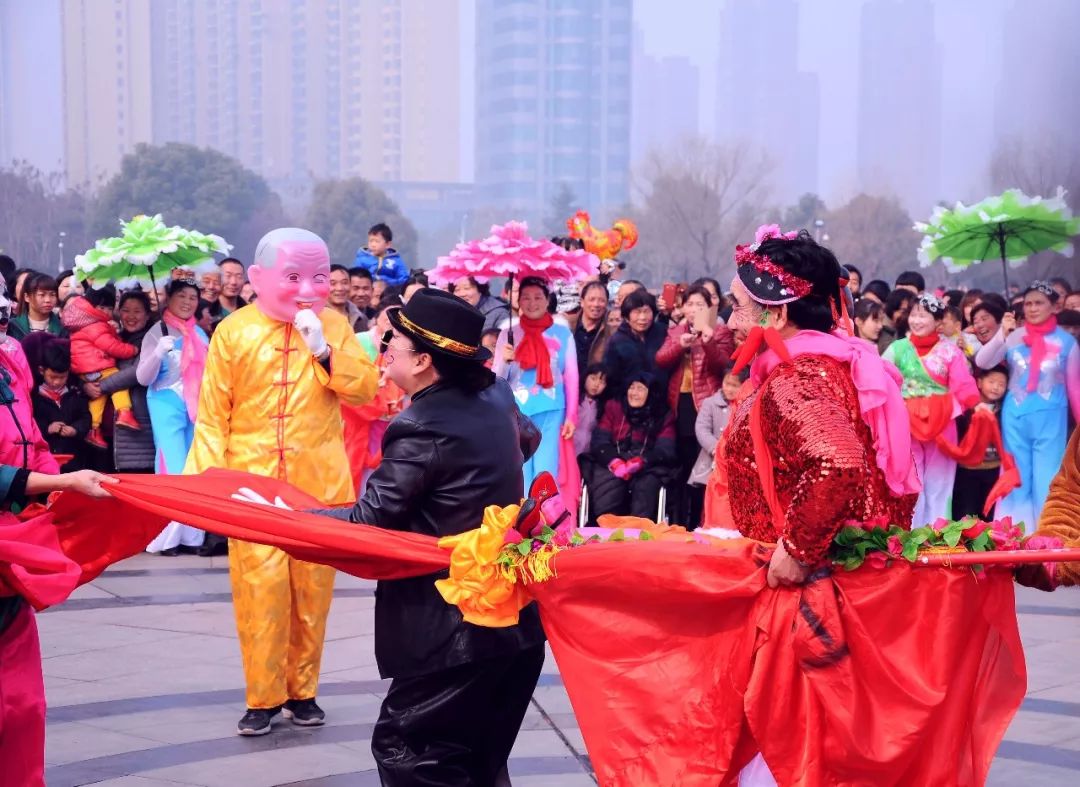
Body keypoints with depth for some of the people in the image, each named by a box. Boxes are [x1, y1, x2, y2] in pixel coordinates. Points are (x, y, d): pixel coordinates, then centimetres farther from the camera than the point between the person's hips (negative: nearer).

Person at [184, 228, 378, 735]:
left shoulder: (333, 327, 4)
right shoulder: (235, 331, -1)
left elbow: (366, 390, -3)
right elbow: (213, 413, 0)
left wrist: (324, 350, -15)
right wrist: (205, 477, -7)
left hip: (319, 486, 2)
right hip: (252, 484, -2)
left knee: (312, 589, 7)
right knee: (259, 589, -5)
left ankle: (302, 689, 20)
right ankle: (263, 697, 6)